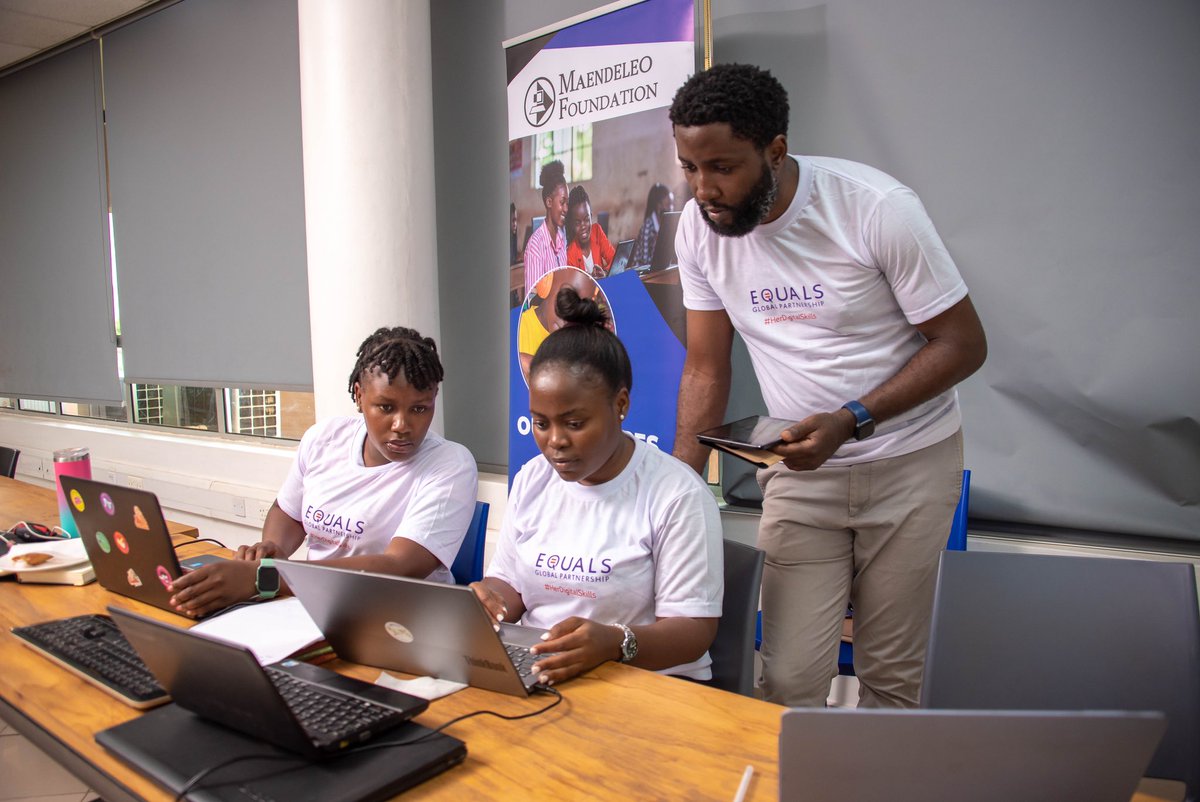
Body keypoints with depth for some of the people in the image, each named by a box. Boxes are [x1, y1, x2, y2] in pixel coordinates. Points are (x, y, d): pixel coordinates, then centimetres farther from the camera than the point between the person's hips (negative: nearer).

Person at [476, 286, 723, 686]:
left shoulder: (677, 493, -10)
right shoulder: (531, 479, 8)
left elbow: (694, 630, -12)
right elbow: (508, 582, 13)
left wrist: (614, 642, -31)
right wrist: (491, 599, -11)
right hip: (532, 674, 6)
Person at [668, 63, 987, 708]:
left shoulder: (877, 207, -17)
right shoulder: (699, 227, -6)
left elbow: (963, 344, -12)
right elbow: (706, 370, 1)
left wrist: (850, 421, -24)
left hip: (908, 462, -2)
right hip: (798, 469, 2)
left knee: (890, 674, 9)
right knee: (789, 682, -1)